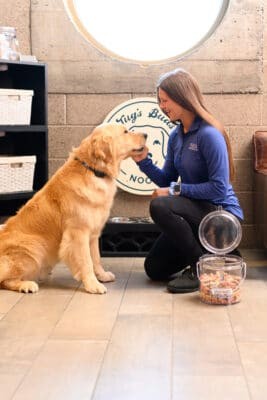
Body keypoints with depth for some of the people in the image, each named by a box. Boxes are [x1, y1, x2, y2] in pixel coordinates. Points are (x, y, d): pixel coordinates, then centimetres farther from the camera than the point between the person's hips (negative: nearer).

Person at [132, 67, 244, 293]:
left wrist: (176, 190, -22)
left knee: (160, 207, -32)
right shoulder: (176, 135, 3)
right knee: (155, 269, 10)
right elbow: (167, 181, 5)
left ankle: (201, 267, -15)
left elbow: (219, 189, -25)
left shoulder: (209, 135, -22)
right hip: (195, 211, 9)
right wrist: (143, 160, -9)